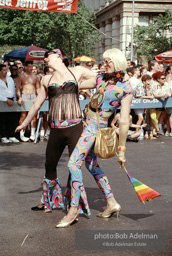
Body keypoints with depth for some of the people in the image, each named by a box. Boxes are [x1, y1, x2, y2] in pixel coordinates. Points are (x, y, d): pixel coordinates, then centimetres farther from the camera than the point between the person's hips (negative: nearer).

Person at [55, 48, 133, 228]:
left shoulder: (125, 89, -12)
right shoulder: (102, 78, 7)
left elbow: (124, 122, -12)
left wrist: (121, 149, -11)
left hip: (96, 126, -8)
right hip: (87, 123, 8)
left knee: (73, 163, -15)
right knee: (91, 164, 14)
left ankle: (73, 209, -8)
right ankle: (112, 203, 22)